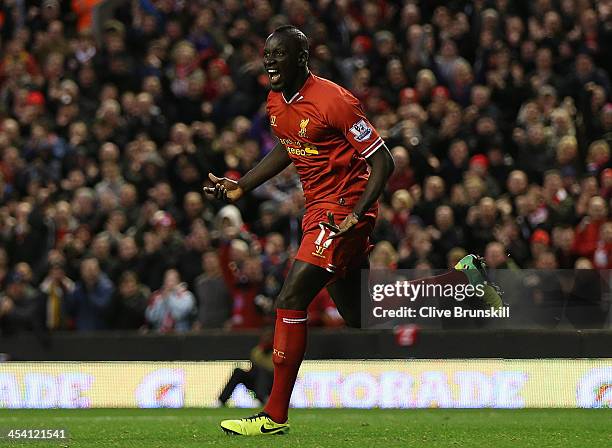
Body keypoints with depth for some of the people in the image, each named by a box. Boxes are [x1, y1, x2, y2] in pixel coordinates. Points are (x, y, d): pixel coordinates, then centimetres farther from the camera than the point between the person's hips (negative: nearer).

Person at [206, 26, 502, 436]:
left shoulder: (333, 101, -20)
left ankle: (275, 416, -10)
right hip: (319, 209, 9)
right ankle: (463, 277, 32)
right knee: (362, 317, 16)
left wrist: (355, 216, -26)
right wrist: (240, 187, 15)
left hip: (344, 211, -9)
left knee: (291, 301, -15)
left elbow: (383, 162, -17)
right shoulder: (277, 102, 5)